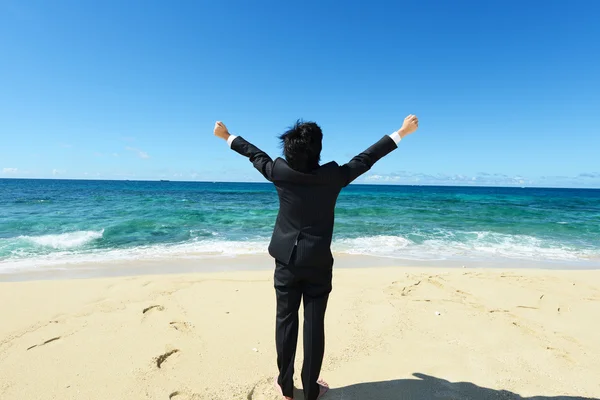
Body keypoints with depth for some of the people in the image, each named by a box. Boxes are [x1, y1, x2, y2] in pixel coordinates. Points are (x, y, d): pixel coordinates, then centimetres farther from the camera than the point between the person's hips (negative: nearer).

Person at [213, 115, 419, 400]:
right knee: (314, 324, 9)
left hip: (286, 259, 2)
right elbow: (366, 158, -3)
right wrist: (401, 132, 8)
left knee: (285, 320, 13)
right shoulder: (333, 176, -12)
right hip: (317, 262, -1)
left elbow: (255, 154, 7)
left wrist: (227, 136, 26)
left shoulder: (279, 171, -8)